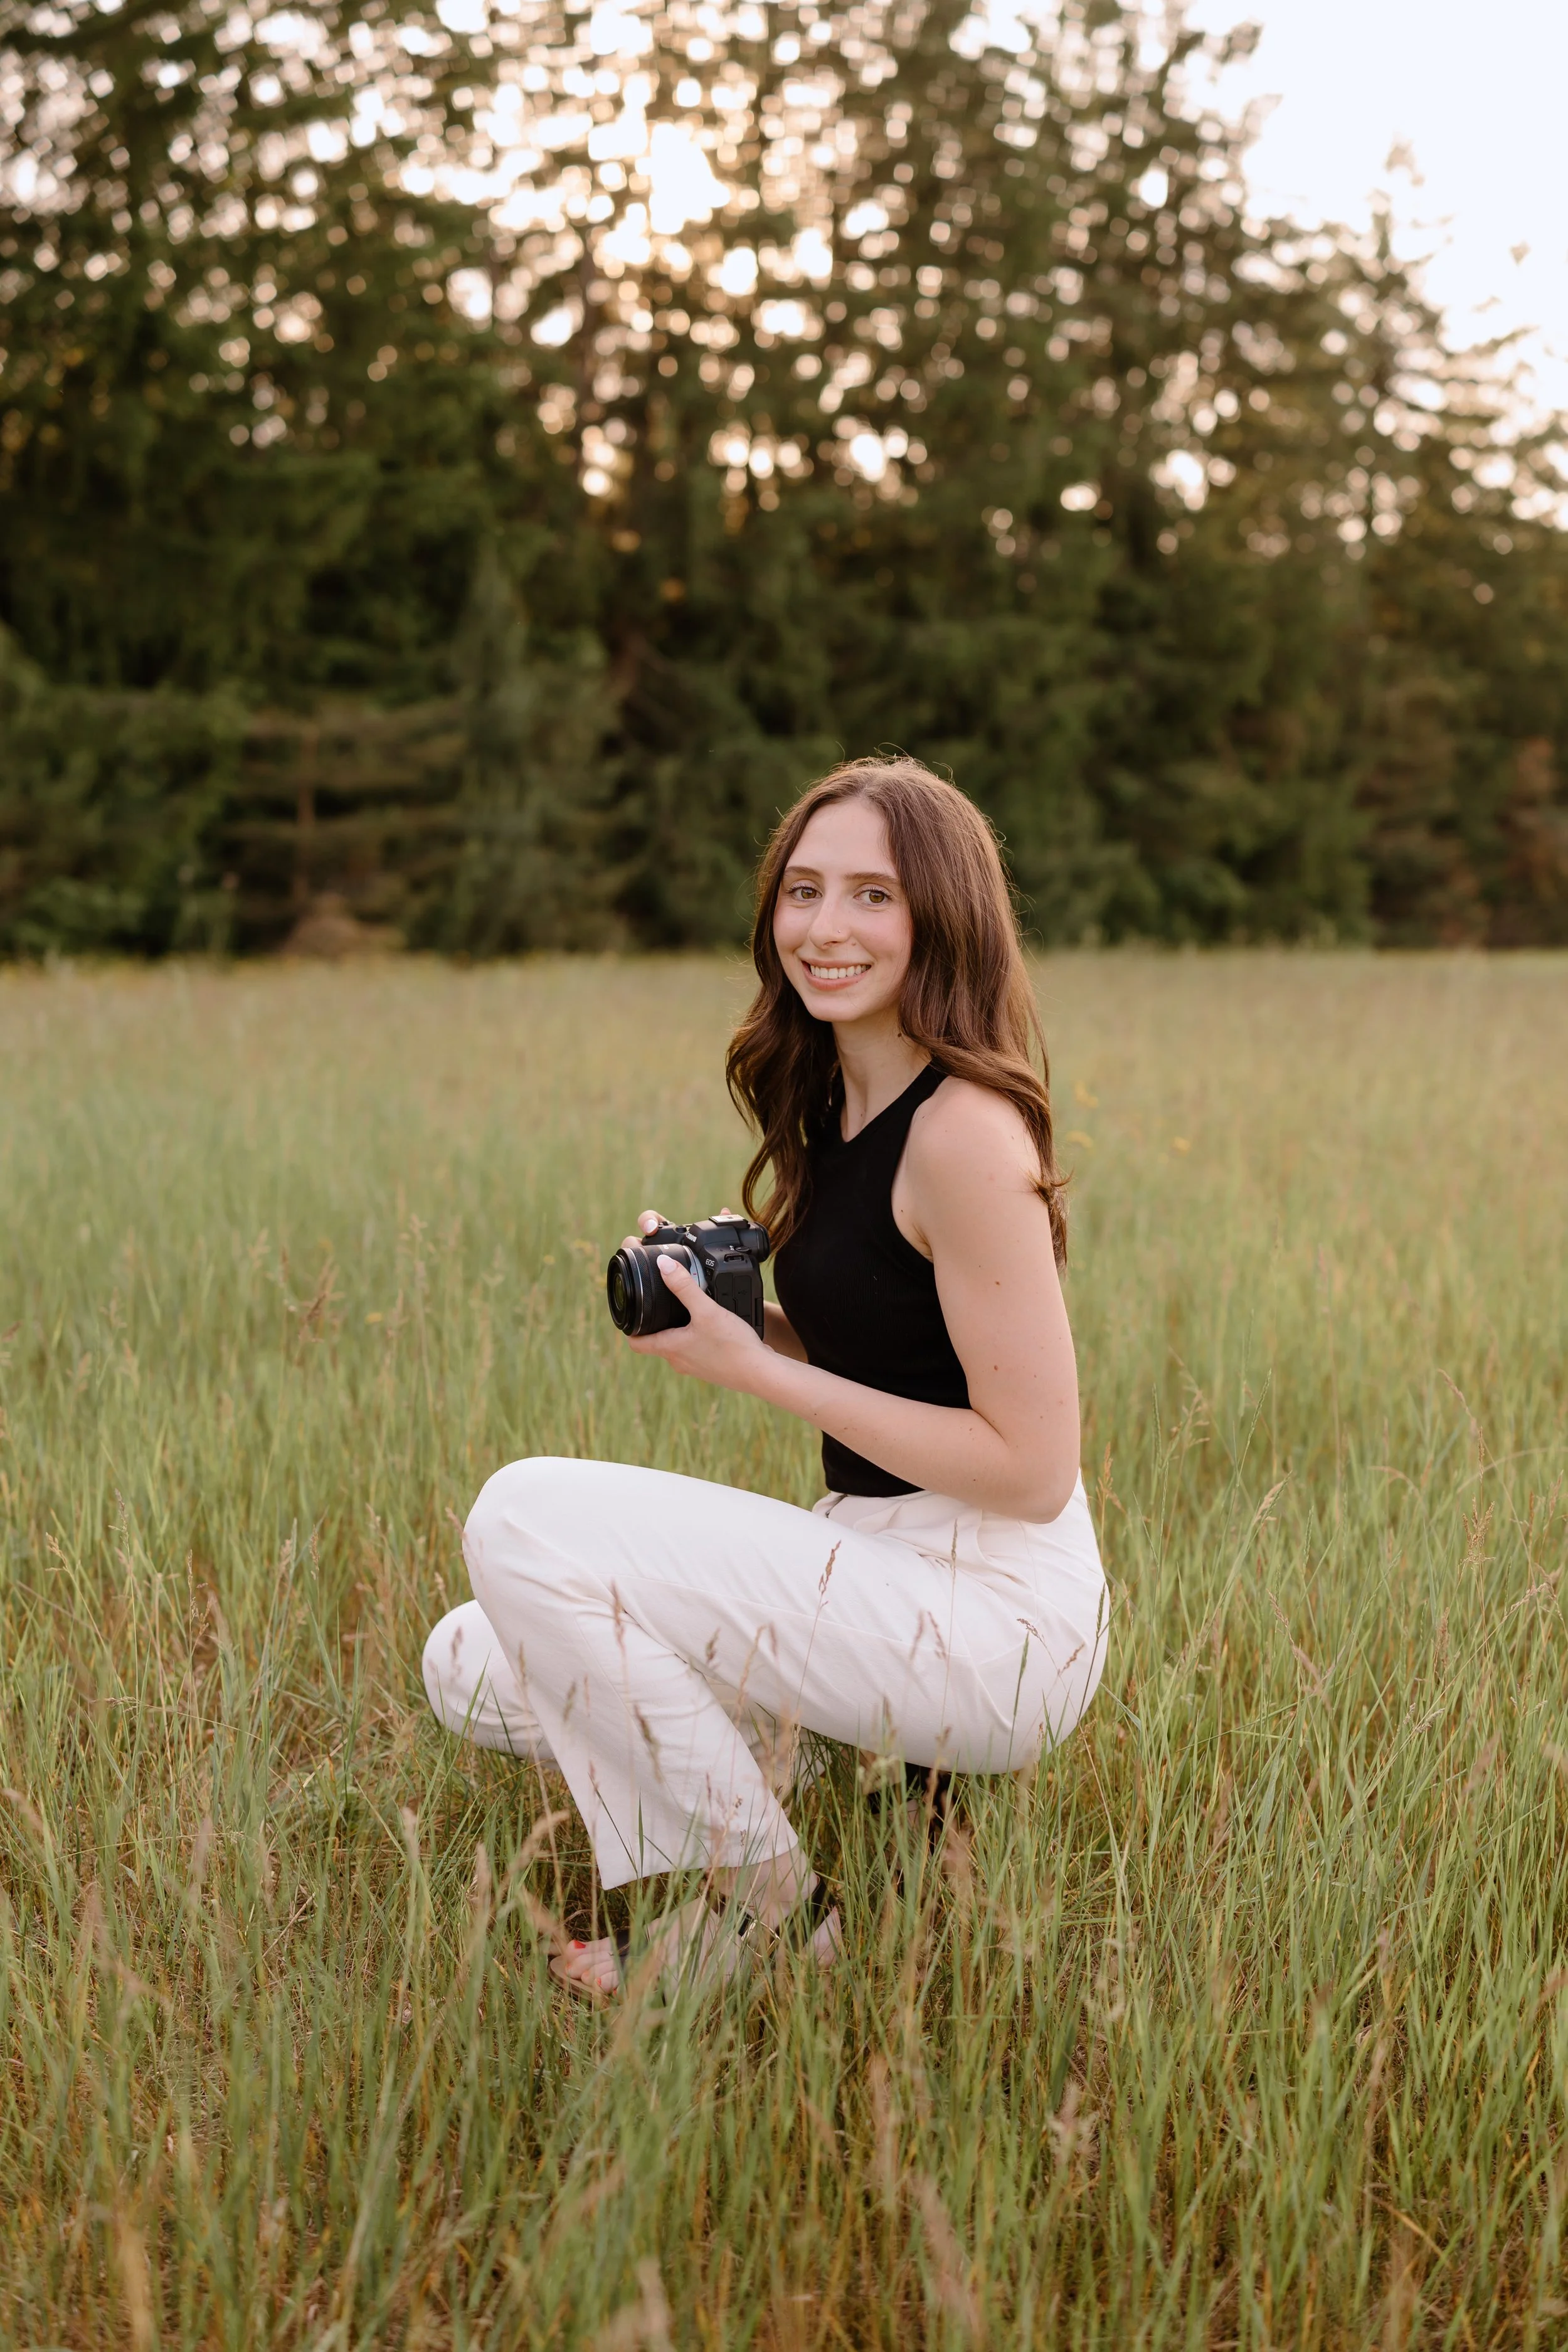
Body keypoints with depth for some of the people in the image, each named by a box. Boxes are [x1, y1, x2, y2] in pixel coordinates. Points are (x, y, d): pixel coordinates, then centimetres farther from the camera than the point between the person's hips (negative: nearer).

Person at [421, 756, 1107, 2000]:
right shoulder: (837, 1104, 9)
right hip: (883, 1562, 9)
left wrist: (754, 1368, -17)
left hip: (999, 1617, -9)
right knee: (476, 1667, 7)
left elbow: (1032, 1465, -20)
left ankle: (767, 1910, -5)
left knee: (527, 1517, -19)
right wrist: (722, 1307, -1)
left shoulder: (964, 1130, -19)